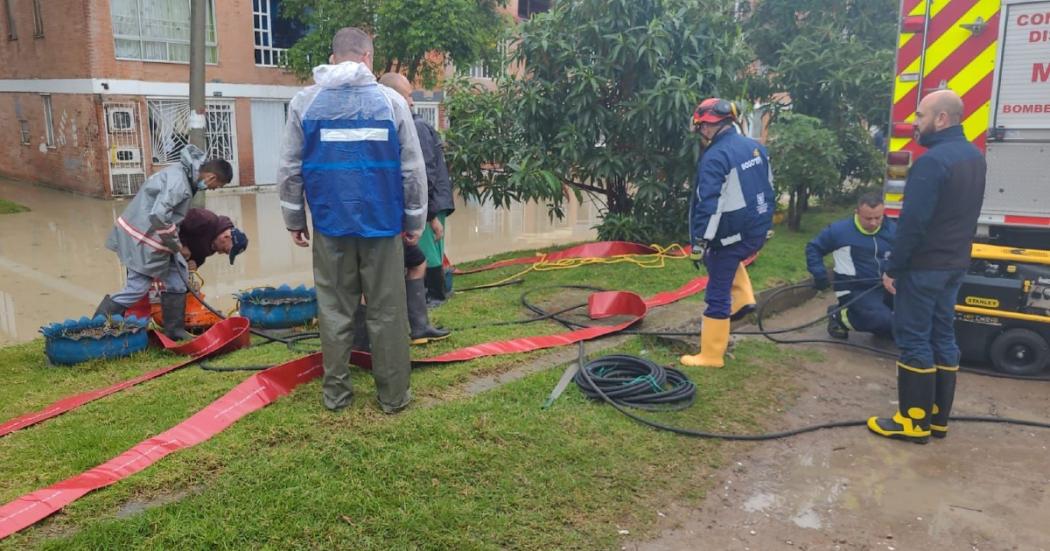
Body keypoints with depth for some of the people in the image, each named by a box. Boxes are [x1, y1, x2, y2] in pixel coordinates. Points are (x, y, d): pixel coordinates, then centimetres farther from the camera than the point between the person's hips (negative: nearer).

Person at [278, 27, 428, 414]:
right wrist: (415, 220, 9)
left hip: (330, 223, 1)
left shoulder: (304, 102, 2)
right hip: (382, 223, -1)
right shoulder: (391, 100, -1)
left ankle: (336, 392, 19)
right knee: (387, 311, 7)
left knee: (334, 310, 11)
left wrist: (293, 219, 13)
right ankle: (393, 394, 15)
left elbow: (290, 169, 3)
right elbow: (413, 169, 0)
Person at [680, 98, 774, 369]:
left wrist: (699, 243, -21)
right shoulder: (756, 147, 7)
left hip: (732, 234, -8)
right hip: (757, 232, 8)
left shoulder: (715, 157, -19)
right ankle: (743, 298, 25)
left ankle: (711, 355, 10)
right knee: (725, 255, 38)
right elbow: (768, 188, 16)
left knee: (717, 295, 2)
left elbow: (709, 204, -25)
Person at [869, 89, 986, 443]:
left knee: (914, 339, -1)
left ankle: (914, 421, 6)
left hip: (923, 266, -9)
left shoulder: (933, 160, -20)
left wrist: (893, 268, -15)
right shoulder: (974, 157, 11)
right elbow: (963, 215, 17)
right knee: (942, 337, 13)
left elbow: (913, 222, -22)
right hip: (954, 264, 9)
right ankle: (938, 418, 21)